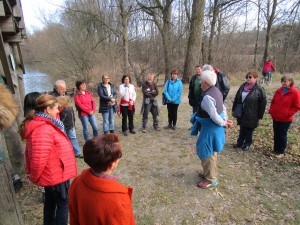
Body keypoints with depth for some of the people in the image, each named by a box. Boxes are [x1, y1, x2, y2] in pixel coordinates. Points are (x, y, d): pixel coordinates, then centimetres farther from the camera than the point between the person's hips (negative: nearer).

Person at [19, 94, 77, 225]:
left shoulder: (37, 124, 4)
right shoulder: (44, 129, -30)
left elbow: (31, 152, 12)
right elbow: (39, 159, -31)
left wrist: (30, 171, 15)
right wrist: (34, 177, -14)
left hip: (50, 174, 10)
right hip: (56, 175, -10)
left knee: (50, 201, 26)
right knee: (63, 204, 10)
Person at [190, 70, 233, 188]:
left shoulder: (207, 97, -27)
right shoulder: (216, 91, 5)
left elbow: (214, 115, -26)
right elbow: (222, 107, 12)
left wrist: (224, 123, -11)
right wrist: (226, 119, 9)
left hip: (210, 127, -10)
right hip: (215, 127, 10)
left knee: (207, 152, 5)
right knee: (210, 151, 23)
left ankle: (211, 179, 20)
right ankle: (209, 173, 41)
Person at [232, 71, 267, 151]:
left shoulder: (259, 89, -12)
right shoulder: (242, 86, 3)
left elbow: (263, 103, -10)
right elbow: (236, 98, 9)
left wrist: (260, 115, -8)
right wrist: (234, 109, 10)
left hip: (251, 115, -4)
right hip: (241, 113, 4)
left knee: (249, 130, 12)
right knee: (242, 129, 18)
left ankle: (247, 144, 30)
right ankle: (240, 142, 33)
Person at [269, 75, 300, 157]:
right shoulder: (278, 91, 4)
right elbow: (273, 102, 13)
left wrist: (288, 113, -16)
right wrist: (271, 111, 2)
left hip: (286, 119, -5)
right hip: (275, 117, 5)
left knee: (282, 135, 7)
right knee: (276, 134, 15)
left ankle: (281, 151, 23)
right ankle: (275, 149, 30)